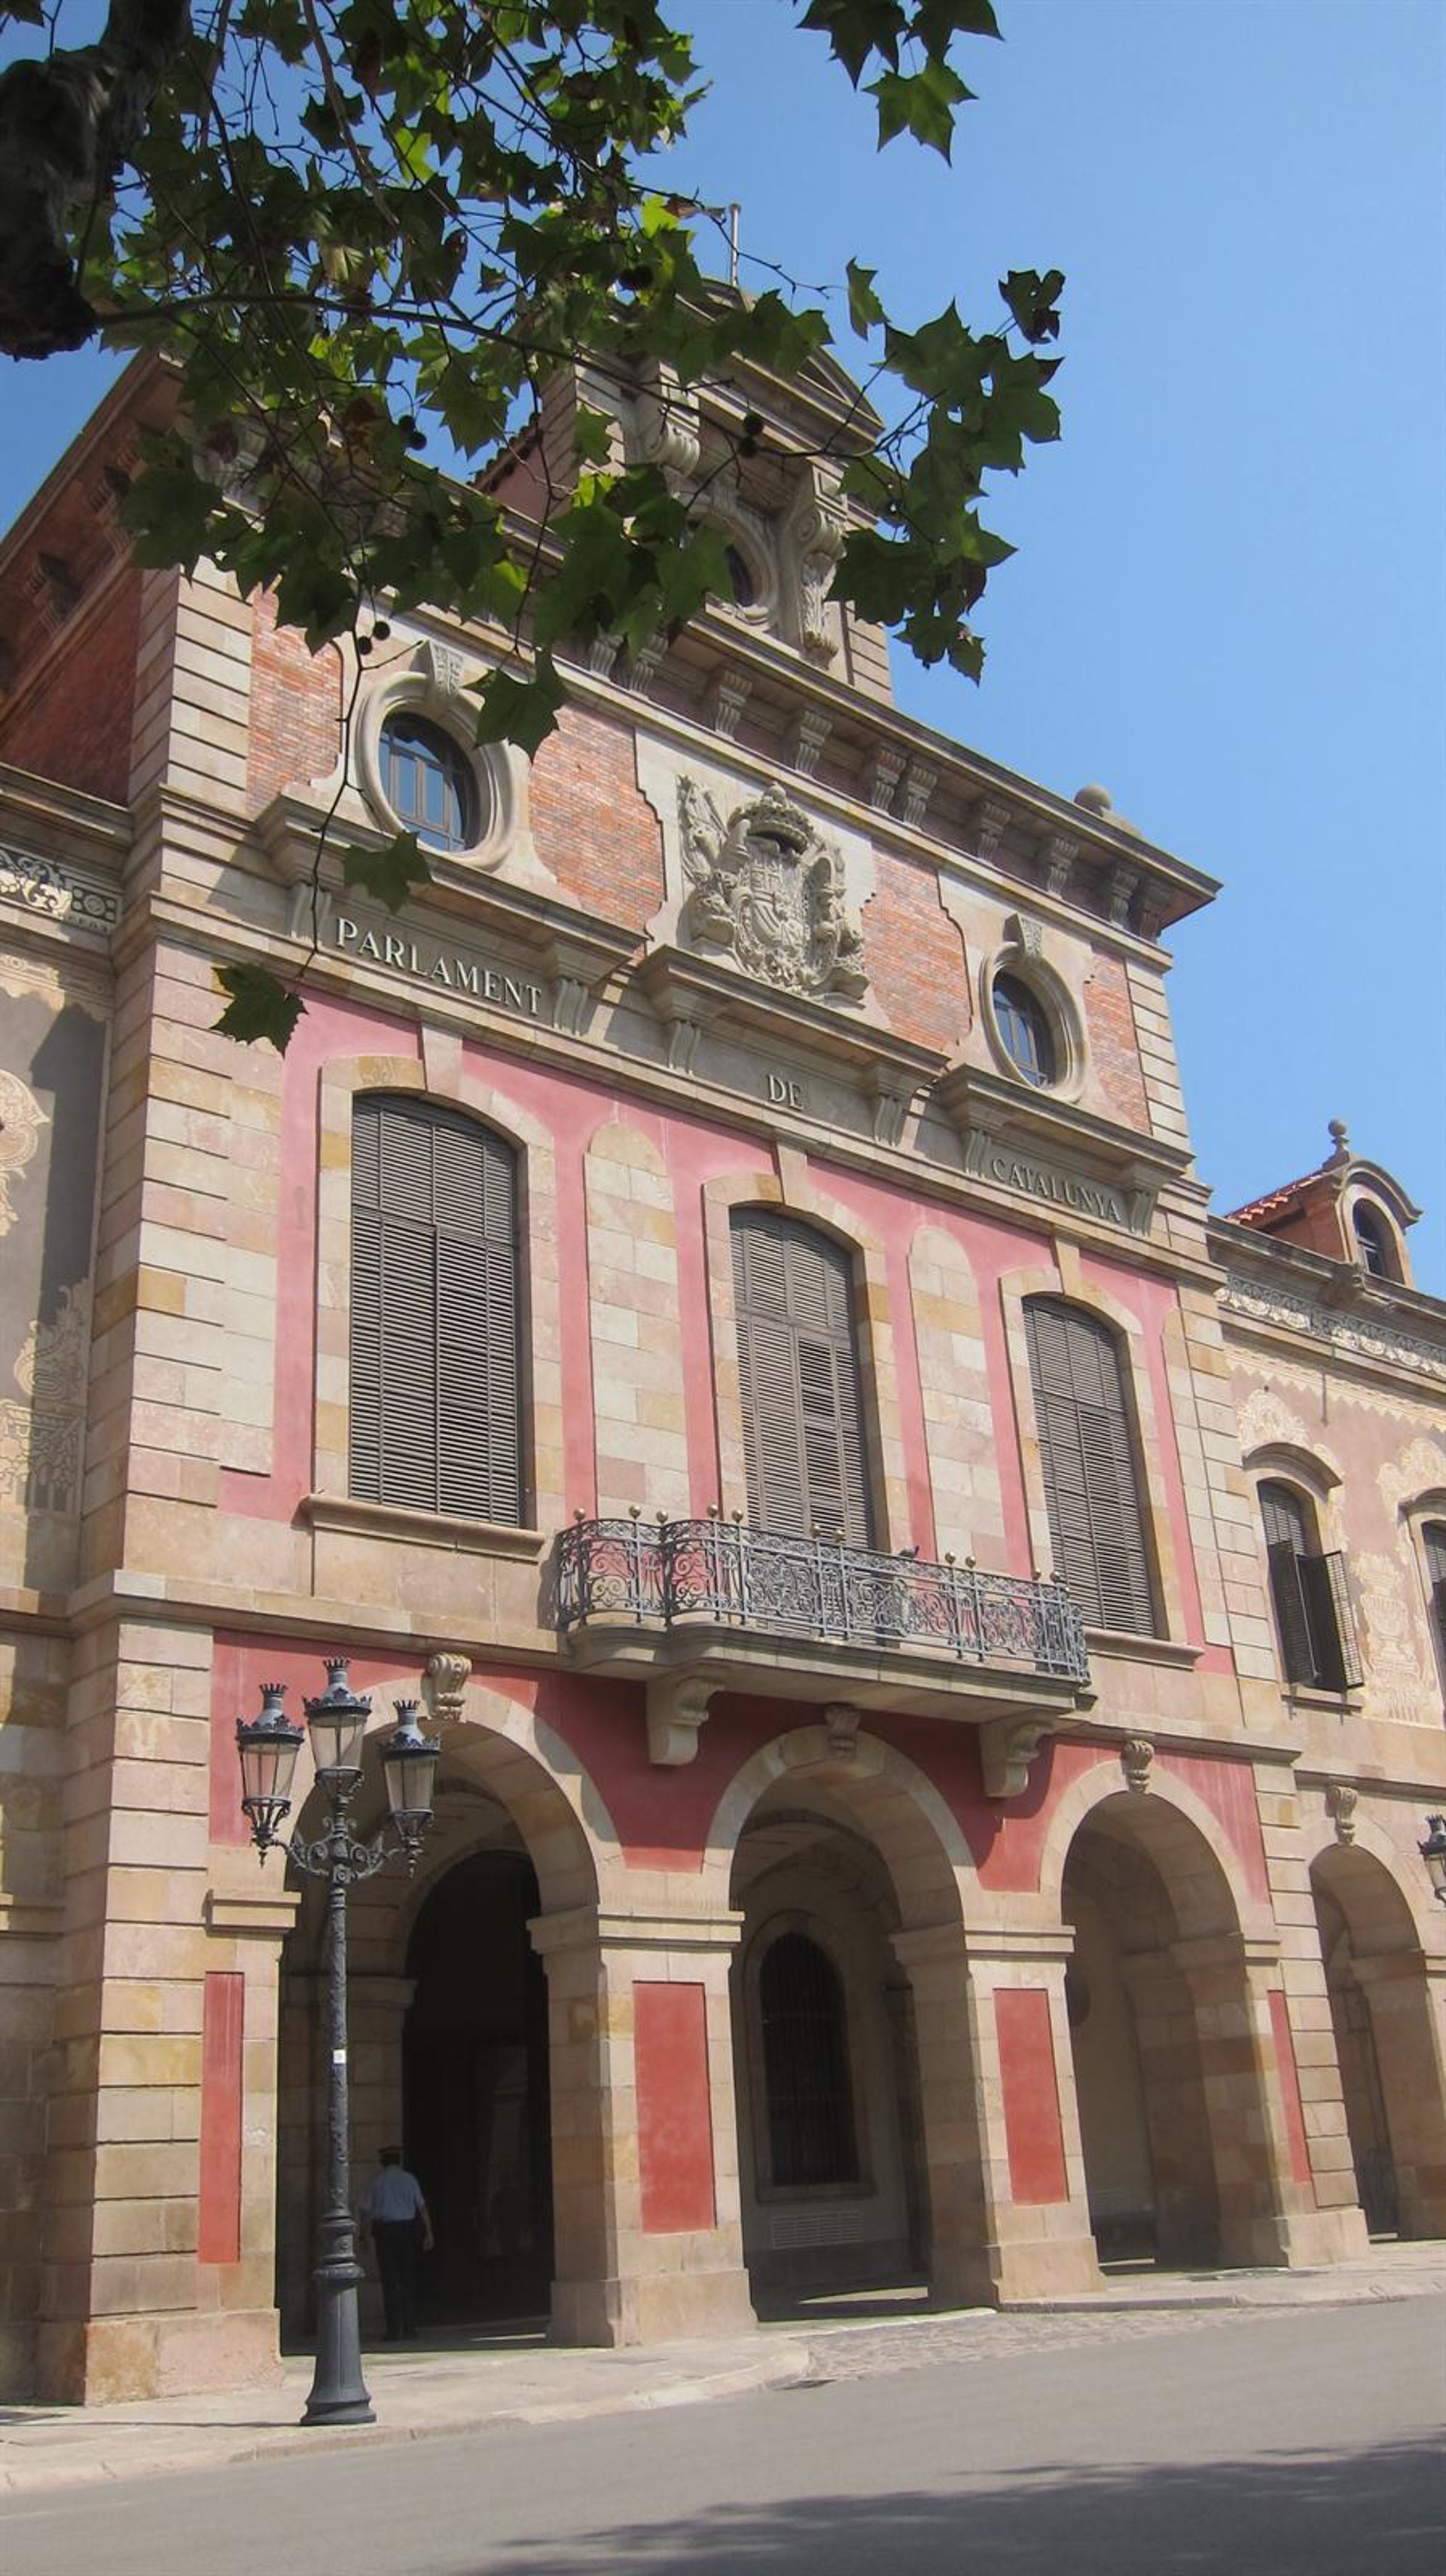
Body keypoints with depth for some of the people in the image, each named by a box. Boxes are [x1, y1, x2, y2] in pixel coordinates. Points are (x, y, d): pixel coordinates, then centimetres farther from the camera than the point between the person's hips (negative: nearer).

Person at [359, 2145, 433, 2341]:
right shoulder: (409, 2179, 6)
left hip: (383, 2231, -1)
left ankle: (394, 2330, -1)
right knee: (408, 2280, 7)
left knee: (389, 2281, 2)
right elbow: (422, 2207, 2)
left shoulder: (376, 2181, 4)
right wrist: (428, 2233, 3)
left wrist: (364, 2237, 4)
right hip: (406, 2229, 1)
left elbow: (367, 2211, -1)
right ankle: (409, 2329, 6)